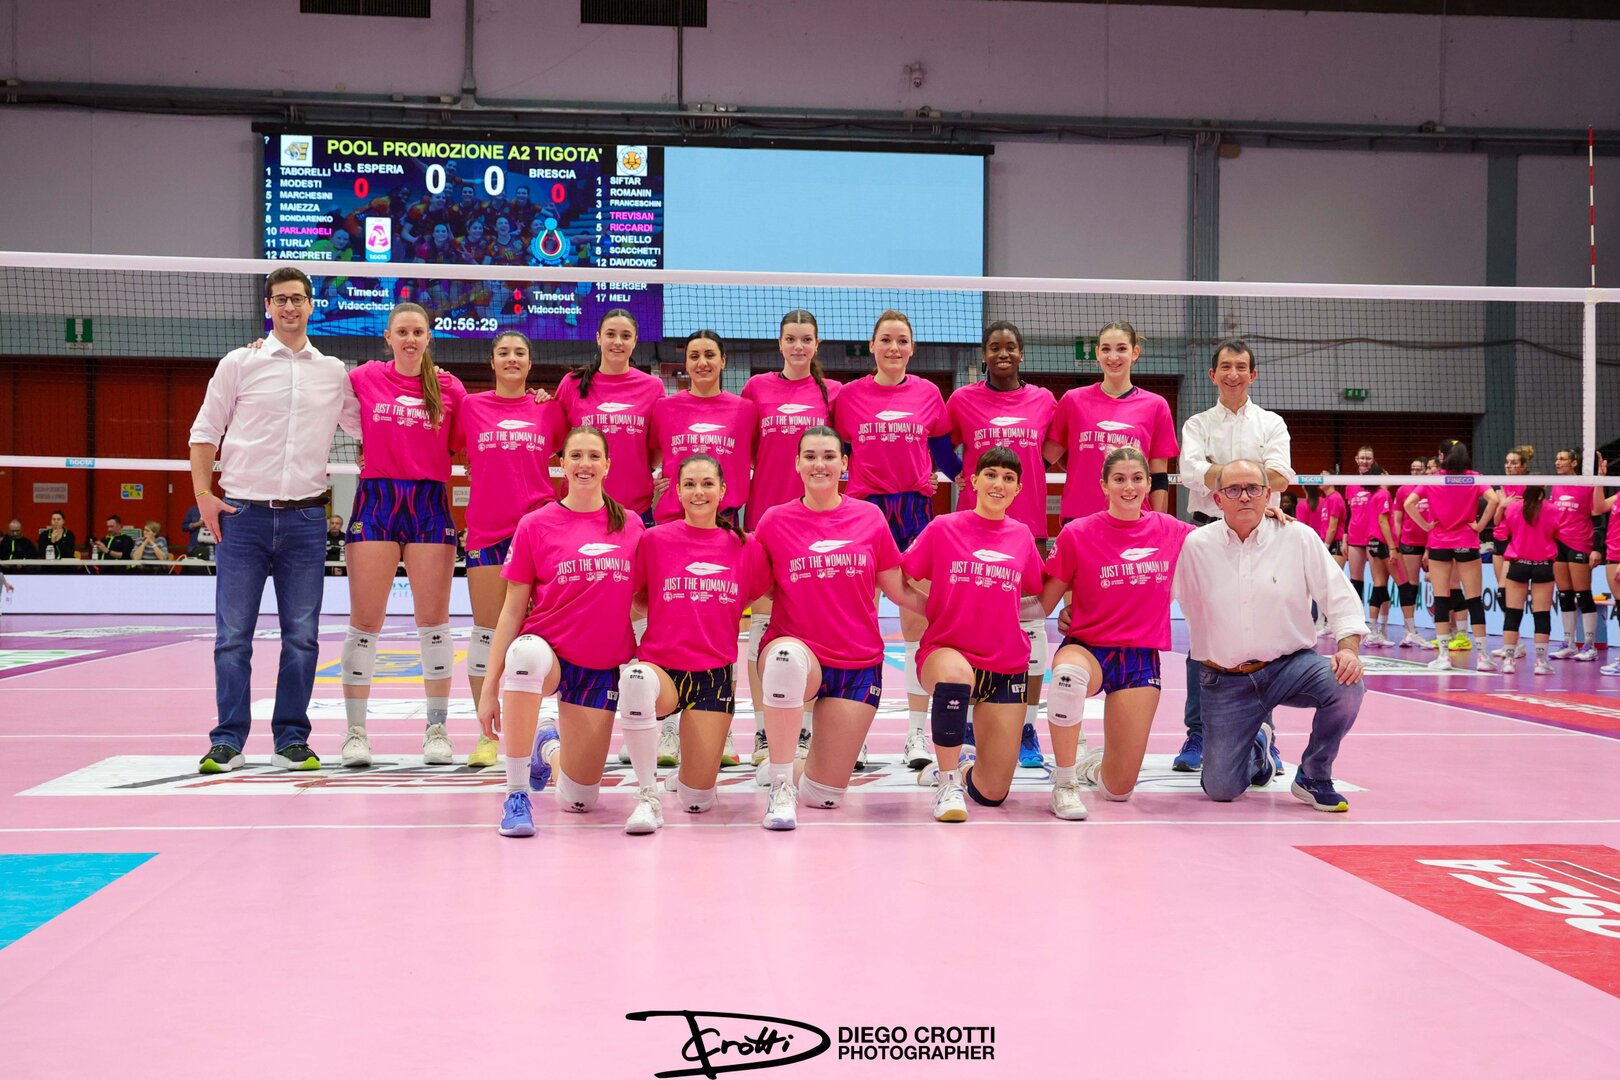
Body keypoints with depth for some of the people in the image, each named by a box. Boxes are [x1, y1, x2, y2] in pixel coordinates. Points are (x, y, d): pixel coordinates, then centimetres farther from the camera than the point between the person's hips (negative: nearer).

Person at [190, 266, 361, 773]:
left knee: (301, 636, 2)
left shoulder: (334, 372, 11)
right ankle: (228, 741, 8)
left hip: (305, 518, 2)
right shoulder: (239, 364, 5)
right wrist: (203, 493, -2)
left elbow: (366, 427, 21)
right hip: (243, 515, -1)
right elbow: (206, 431, 7)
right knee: (233, 636, -1)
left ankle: (291, 740, 12)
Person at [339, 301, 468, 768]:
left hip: (430, 504, 0)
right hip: (375, 501, 0)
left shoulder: (449, 388, 6)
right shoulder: (364, 378, 6)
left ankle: (437, 729, 12)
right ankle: (356, 731, 8)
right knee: (365, 620, 0)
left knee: (433, 620, 2)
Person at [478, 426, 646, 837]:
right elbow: (513, 610, -2)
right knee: (526, 651, -41)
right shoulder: (535, 525, -3)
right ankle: (516, 795, -28)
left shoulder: (630, 525, 2)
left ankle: (551, 749, 38)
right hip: (548, 653, -2)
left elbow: (640, 601, 11)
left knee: (576, 801, 0)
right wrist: (490, 687, -6)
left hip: (605, 669, 2)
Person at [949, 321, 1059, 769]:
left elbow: (1052, 455, 15)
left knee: (1032, 621, 2)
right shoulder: (962, 399, 4)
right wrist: (961, 476, 0)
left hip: (1030, 524, 1)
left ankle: (1027, 729, 9)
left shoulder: (1044, 400, 7)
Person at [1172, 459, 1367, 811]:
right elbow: (1189, 609, 10)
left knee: (1347, 686, -32)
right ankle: (1256, 751, 32)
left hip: (1291, 665, 0)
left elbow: (1340, 597, -3)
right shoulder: (1196, 545, -2)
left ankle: (1313, 778, -4)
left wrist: (1349, 648, -16)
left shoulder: (1298, 537, -3)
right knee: (1220, 789, -9)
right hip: (1225, 682, 0)